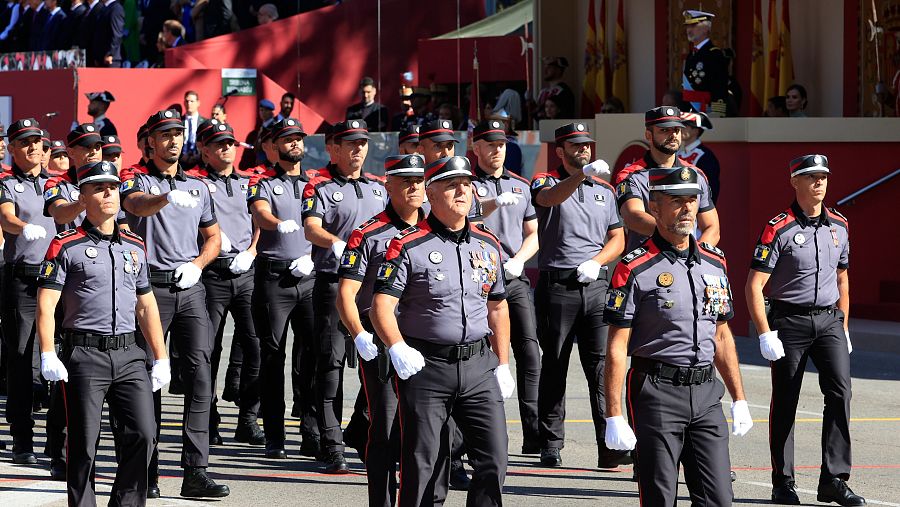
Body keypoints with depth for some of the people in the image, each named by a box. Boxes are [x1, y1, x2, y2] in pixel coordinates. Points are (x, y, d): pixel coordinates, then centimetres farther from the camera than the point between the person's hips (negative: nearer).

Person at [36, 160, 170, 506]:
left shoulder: (134, 246, 15)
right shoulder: (66, 247, 0)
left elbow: (146, 307, 20)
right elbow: (46, 305, -5)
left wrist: (161, 358, 16)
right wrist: (47, 354, -17)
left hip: (128, 355, 4)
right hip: (84, 354, -4)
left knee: (143, 434, -6)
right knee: (83, 443, -1)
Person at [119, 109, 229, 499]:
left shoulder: (198, 187, 17)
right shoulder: (137, 182, 3)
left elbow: (213, 237, 23)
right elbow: (138, 205, -21)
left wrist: (197, 264, 2)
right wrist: (168, 196, -42)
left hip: (190, 288, 3)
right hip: (151, 287, -3)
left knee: (199, 372, -8)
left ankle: (196, 473, -11)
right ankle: (147, 471, 8)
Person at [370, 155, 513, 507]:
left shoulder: (488, 245, 11)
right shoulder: (409, 245, -5)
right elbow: (382, 306, -9)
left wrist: (503, 365, 15)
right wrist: (397, 348, -25)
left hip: (479, 366, 4)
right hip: (425, 366, -4)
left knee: (494, 457, -2)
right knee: (422, 464, 0)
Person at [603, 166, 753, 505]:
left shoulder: (715, 263, 11)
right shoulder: (635, 269, -7)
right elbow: (616, 347, -9)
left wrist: (739, 400, 16)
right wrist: (614, 416, -14)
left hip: (706, 392, 5)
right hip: (657, 392, -5)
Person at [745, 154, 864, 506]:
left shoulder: (839, 226, 9)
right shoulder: (779, 229, -8)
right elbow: (754, 286, -10)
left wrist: (844, 328, 15)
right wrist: (765, 334, -15)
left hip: (829, 320, 4)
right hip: (790, 322, -4)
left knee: (840, 390, -12)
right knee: (785, 402, 4)